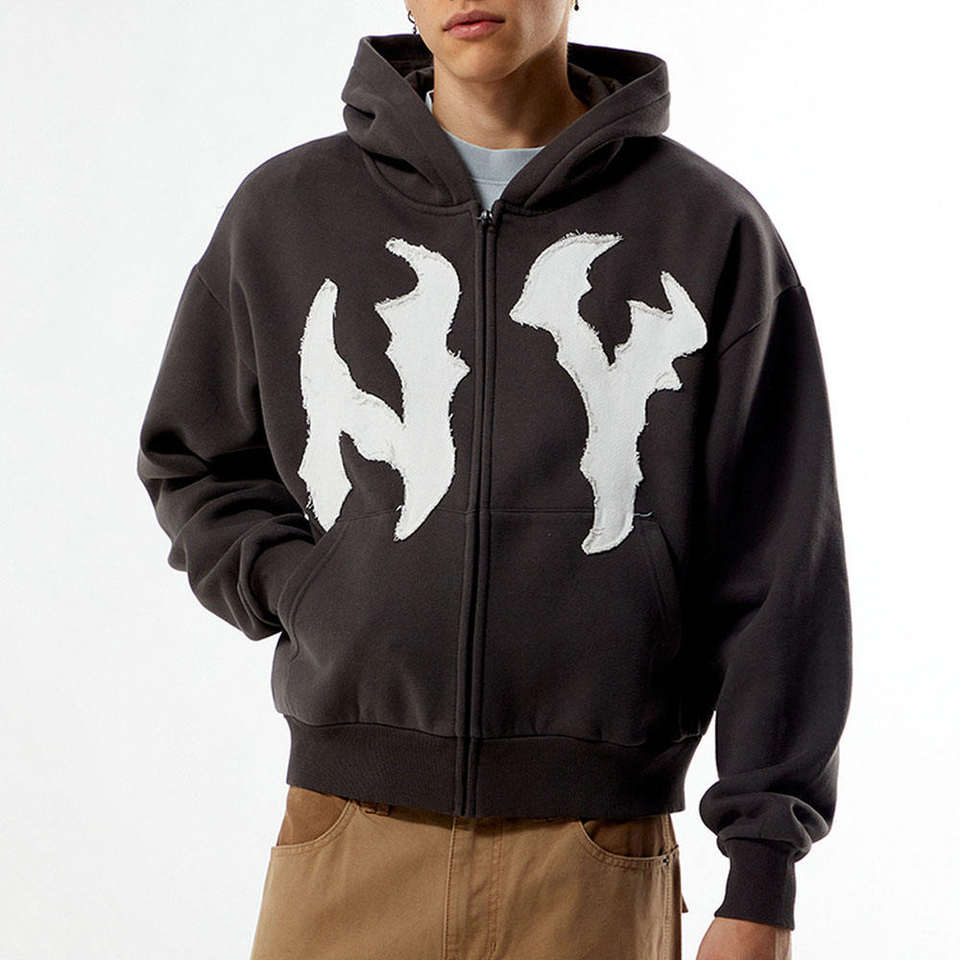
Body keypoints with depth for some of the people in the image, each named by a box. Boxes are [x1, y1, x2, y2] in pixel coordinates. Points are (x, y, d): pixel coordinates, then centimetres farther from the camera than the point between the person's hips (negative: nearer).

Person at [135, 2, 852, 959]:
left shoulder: (714, 229, 0)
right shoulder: (285, 211, 6)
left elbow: (781, 578, 0)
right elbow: (193, 462, 19)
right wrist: (300, 593, -1)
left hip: (599, 865, -1)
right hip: (352, 852, 2)